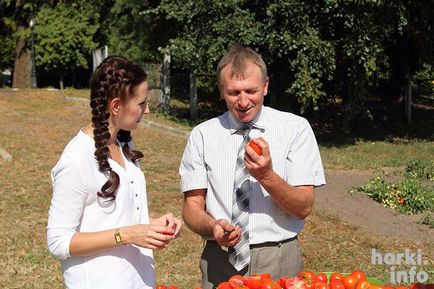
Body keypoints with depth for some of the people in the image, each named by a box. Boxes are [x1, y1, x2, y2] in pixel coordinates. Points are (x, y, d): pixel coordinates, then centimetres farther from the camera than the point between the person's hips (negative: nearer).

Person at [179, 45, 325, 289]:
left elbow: (304, 208, -7)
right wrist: (213, 227, -22)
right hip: (220, 262, 1)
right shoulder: (202, 135, 0)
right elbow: (192, 205, -1)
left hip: (279, 261, -1)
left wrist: (267, 176, -24)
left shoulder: (295, 128, -4)